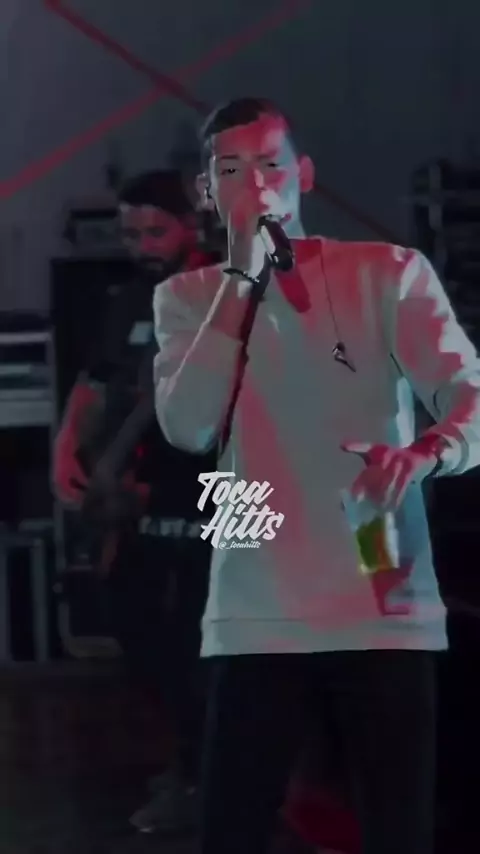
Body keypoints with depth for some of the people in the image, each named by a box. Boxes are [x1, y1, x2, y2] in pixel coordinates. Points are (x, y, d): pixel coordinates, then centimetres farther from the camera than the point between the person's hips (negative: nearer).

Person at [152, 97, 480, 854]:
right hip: (257, 621, 1)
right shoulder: (188, 298, 8)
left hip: (384, 615, -1)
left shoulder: (389, 274, 2)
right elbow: (187, 429, -7)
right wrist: (242, 277, -9)